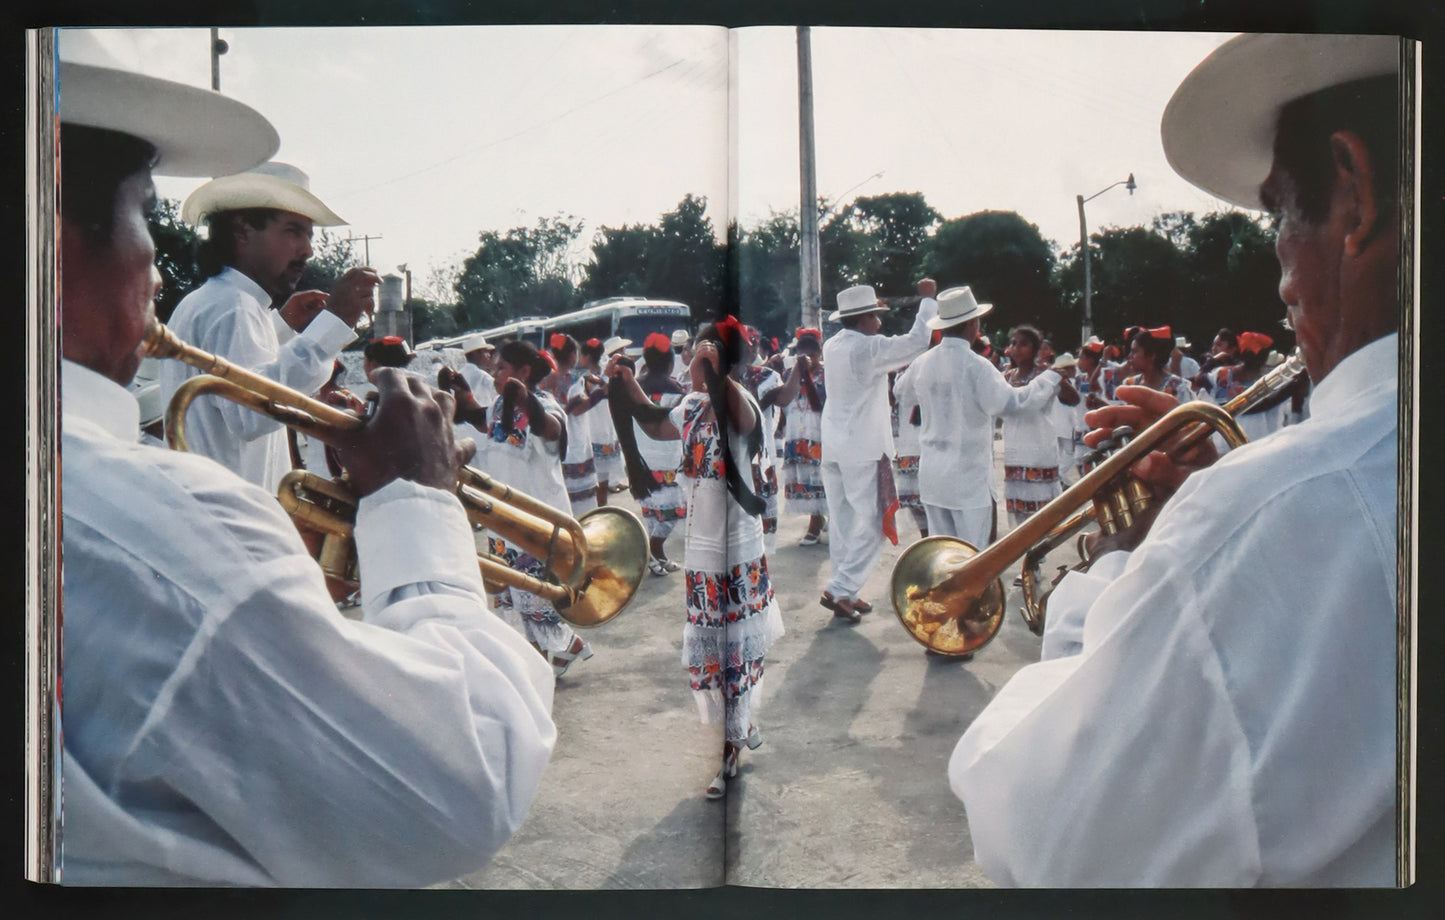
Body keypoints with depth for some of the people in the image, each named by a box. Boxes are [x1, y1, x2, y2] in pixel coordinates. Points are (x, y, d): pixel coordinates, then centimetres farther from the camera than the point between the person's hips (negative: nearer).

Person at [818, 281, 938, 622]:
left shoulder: (832, 346, 9)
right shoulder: (868, 348, -15)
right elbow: (916, 341, -19)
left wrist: (867, 314, 30)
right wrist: (928, 299, -8)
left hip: (833, 449, 8)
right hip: (863, 450, -8)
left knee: (842, 523, 12)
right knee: (872, 525, -1)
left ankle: (845, 592, 18)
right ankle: (839, 590, -5)